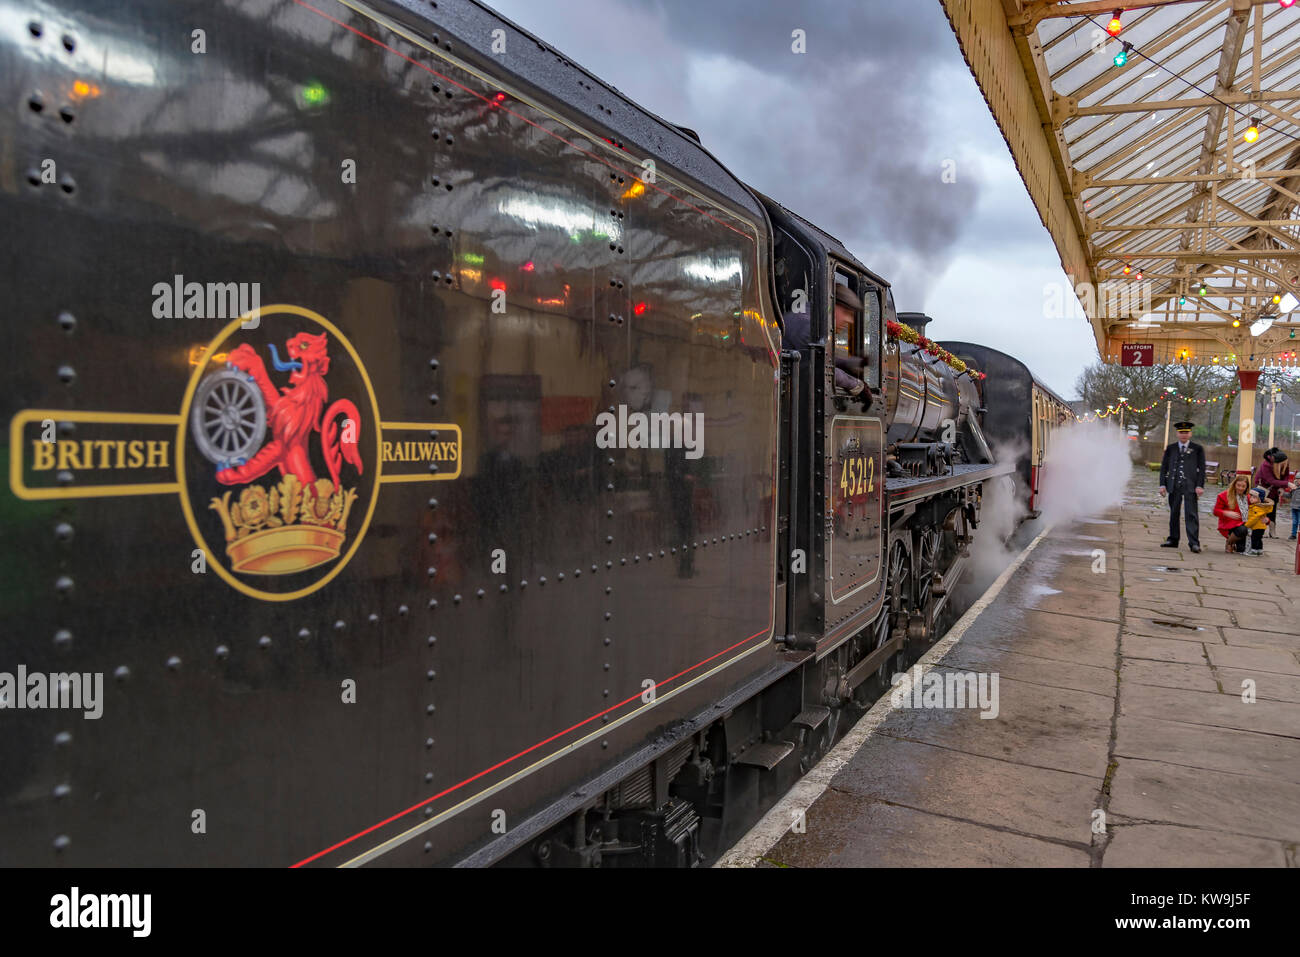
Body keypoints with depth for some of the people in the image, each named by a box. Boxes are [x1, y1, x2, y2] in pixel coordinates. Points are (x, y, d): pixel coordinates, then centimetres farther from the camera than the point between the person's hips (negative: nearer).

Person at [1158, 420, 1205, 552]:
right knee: (1173, 513, 9)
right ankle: (1173, 539, 18)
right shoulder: (1171, 448, 12)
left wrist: (1200, 485, -6)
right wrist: (1162, 484, 3)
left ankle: (1194, 542, -8)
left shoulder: (1197, 449, 6)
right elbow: (1164, 467, 12)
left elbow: (1202, 468, 3)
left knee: (1191, 514, -7)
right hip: (1174, 485, 3)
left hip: (1190, 486, -3)